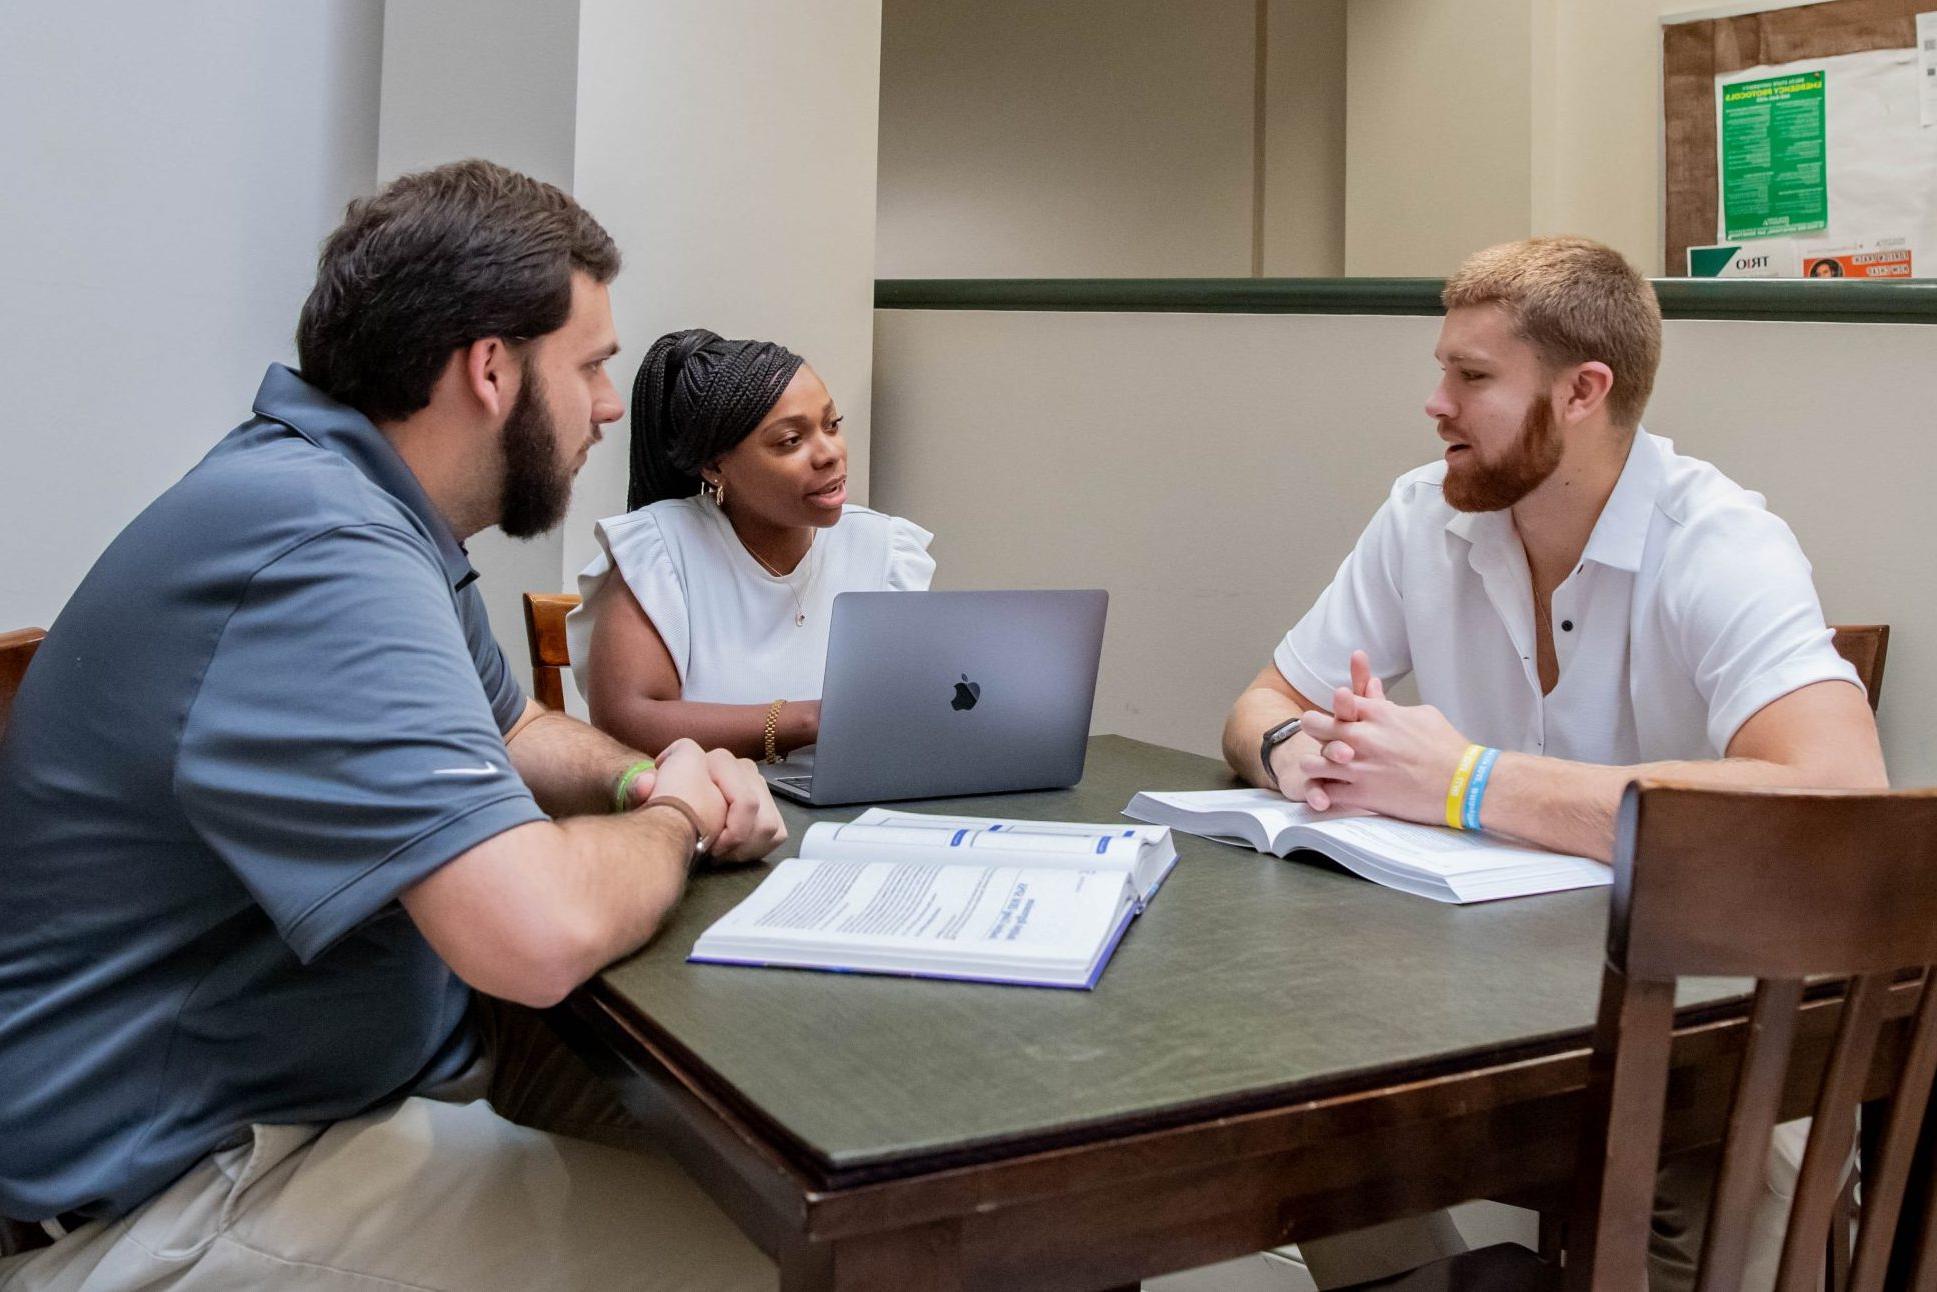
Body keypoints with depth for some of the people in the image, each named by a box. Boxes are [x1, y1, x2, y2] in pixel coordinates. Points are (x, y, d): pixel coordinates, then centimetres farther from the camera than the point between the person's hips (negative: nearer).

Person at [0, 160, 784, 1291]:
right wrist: (672, 821, -14)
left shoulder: (378, 517, 6)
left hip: (397, 1047, 10)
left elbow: (512, 729, 22)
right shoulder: (311, 548, -27)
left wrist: (641, 775, 0)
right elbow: (539, 931, -36)